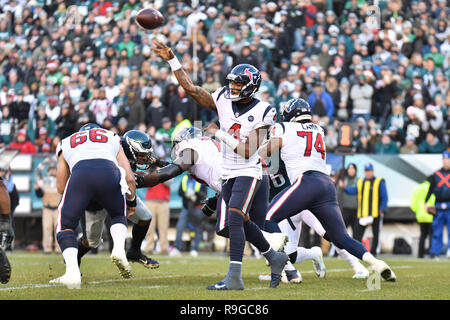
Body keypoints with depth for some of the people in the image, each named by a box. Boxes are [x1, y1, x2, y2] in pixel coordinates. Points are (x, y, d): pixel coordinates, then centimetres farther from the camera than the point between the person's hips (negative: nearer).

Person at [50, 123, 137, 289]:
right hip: (109, 171, 1)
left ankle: (72, 271, -12)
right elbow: (129, 178, 30)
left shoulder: (66, 144, 38)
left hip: (80, 173, -1)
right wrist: (132, 201, 48)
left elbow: (61, 188, 36)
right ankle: (119, 249, -1)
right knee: (118, 215, 29)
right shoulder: (112, 140, 38)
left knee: (66, 226, 13)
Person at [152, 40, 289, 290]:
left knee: (234, 219, -21)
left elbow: (248, 151, -19)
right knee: (243, 223, 16)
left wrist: (220, 134, -19)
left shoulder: (261, 112, -14)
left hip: (248, 173, -7)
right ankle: (275, 258, 36)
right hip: (228, 174, 7)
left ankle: (234, 277, -24)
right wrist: (172, 59, -6)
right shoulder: (224, 100, 1)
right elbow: (191, 88, 0)